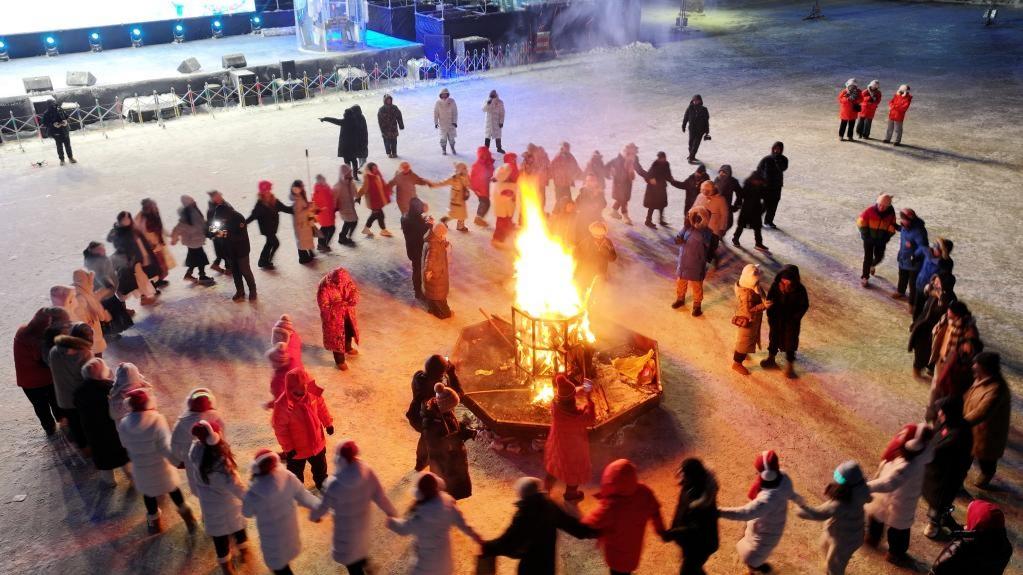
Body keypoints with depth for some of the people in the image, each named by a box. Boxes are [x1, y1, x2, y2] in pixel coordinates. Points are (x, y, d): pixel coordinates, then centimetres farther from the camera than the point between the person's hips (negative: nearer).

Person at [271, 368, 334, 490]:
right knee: (296, 473, 21)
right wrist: (288, 448, -17)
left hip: (317, 442, 5)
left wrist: (328, 423, 8)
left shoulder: (312, 393, -20)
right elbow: (280, 428, -23)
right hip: (297, 448, -5)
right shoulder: (282, 404, -34)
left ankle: (321, 483, 59)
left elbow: (321, 407, 1)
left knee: (320, 466, 31)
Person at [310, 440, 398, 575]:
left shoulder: (334, 484, -34)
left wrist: (313, 516, 6)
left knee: (351, 562, 18)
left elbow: (323, 506, -17)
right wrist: (392, 513, 6)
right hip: (363, 522, 5)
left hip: (346, 528, -5)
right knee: (359, 542, 37)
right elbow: (380, 496, -12)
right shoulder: (367, 472, -23)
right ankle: (364, 562, 65)